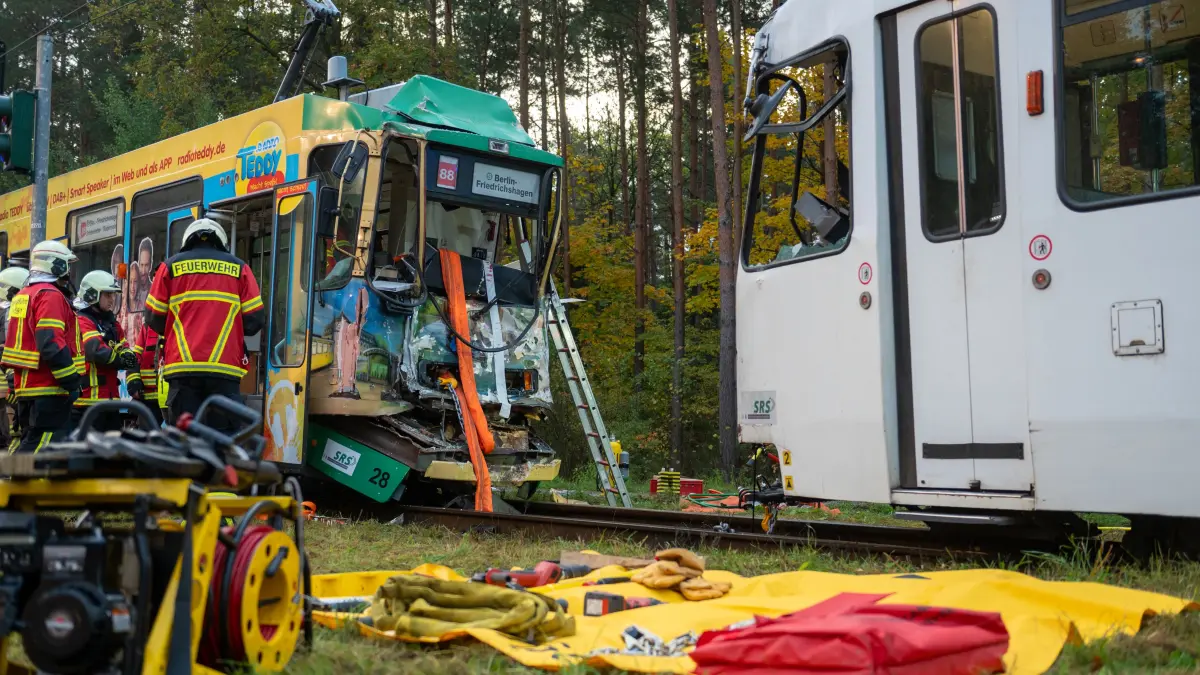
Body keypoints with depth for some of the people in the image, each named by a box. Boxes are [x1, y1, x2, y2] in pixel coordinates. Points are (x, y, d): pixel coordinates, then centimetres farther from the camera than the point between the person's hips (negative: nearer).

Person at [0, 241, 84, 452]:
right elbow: (52, 344, -22)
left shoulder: (23, 296, 19)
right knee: (42, 447, -11)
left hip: (26, 387, 10)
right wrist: (72, 381, -17)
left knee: (31, 441, 17)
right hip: (49, 390, -10)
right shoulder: (50, 296, -12)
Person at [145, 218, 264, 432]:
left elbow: (154, 318, 8)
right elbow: (254, 320, 5)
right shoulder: (239, 268, 10)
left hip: (183, 368, 0)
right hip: (225, 369, 0)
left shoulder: (171, 266, 11)